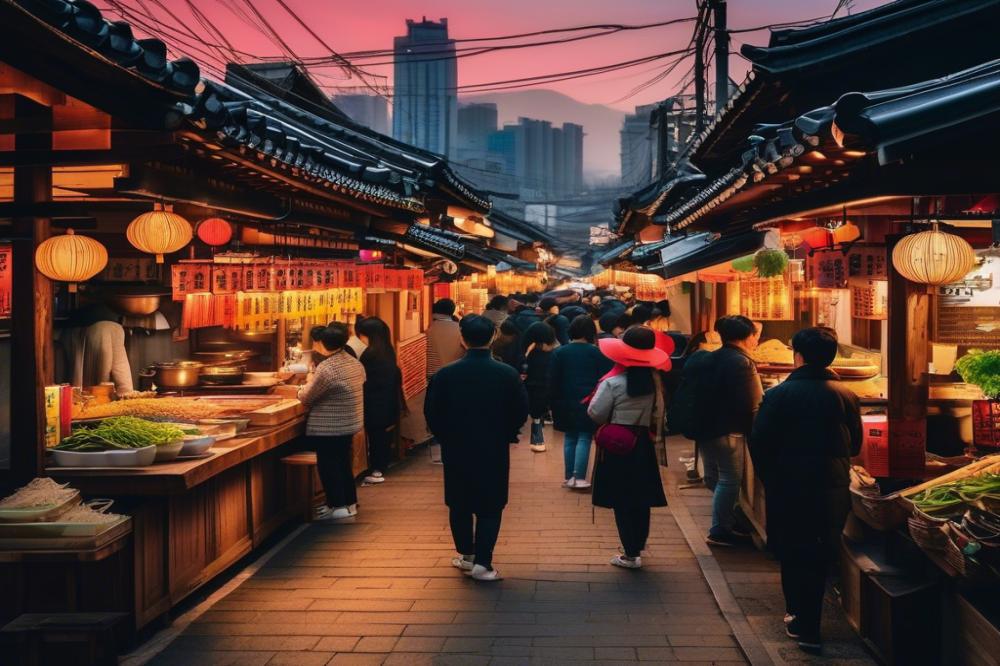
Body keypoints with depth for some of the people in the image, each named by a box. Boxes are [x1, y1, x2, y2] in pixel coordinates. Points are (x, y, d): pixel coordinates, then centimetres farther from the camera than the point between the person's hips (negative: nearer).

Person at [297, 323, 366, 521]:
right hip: (350, 423, 8)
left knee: (328, 466, 5)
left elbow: (306, 398, -15)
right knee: (343, 464, 19)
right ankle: (349, 502, 28)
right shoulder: (355, 363, 4)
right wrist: (314, 384, 19)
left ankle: (337, 506, 12)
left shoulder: (327, 368, -24)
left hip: (329, 428, -8)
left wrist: (304, 388, 7)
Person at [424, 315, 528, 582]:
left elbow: (431, 414, -4)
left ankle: (466, 555, 28)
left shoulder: (445, 375, -11)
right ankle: (482, 562, 2)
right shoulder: (508, 374, -10)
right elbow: (520, 412, -3)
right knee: (490, 507, 8)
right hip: (495, 451, -1)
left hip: (456, 450, 1)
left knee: (459, 505, 18)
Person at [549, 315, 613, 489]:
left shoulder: (559, 353, 1)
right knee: (584, 438, -1)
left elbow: (553, 382, 2)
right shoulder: (596, 353, -4)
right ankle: (579, 477, -10)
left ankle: (569, 477, 12)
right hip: (589, 403, -2)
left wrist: (554, 405, 8)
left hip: (567, 403, 2)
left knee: (570, 439, 11)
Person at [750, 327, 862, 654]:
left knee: (792, 553, 13)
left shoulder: (778, 394, -11)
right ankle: (809, 627, 20)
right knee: (820, 555, 13)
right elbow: (855, 445, 6)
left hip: (788, 487, -2)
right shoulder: (846, 396, -3)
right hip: (833, 489, 2)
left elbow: (759, 443, -10)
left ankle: (797, 617, 20)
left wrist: (769, 479, 5)